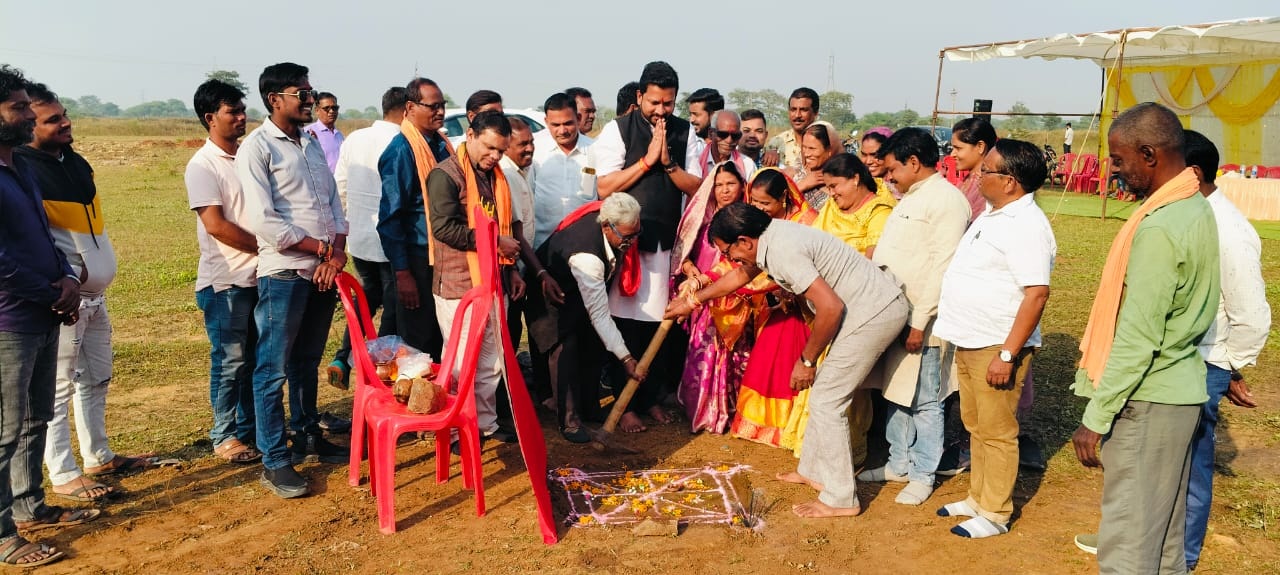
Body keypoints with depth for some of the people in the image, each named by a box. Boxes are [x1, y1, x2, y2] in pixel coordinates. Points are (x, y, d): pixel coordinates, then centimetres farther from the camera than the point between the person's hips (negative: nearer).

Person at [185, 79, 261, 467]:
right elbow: (216, 224, -15)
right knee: (230, 361, 2)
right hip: (226, 281, -6)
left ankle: (249, 429, 25)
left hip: (260, 275, 6)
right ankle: (224, 437, 16)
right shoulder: (202, 165, -8)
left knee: (257, 359, 12)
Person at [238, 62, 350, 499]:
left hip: (324, 271, 7)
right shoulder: (257, 147, -8)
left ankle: (307, 436, 32)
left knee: (308, 362, 18)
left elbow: (333, 199, 12)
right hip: (284, 274, -7)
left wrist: (337, 250, -5)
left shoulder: (312, 142, 14)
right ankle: (275, 462, 8)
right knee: (274, 370, 1)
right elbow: (263, 220, -16)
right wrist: (320, 248, -11)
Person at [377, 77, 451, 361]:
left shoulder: (441, 144, 9)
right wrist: (402, 273, -17)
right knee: (417, 345, 3)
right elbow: (390, 216, -14)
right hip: (418, 259, -7)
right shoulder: (402, 150, -13)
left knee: (441, 339, 16)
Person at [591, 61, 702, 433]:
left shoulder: (685, 133, 9)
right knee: (627, 322, 0)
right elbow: (604, 188, -9)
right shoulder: (617, 130, -1)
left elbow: (696, 187, 5)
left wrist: (668, 162, -10)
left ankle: (652, 397, 19)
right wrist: (646, 160, -12)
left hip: (668, 242, 3)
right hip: (627, 239, -3)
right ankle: (627, 404, 12)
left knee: (660, 322, 4)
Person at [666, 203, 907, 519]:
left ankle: (839, 499, 4)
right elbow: (741, 274, 28)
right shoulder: (771, 237, 8)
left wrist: (807, 360, -13)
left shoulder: (783, 251, -23)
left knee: (826, 400, -4)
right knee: (823, 394, 18)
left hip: (875, 313, -10)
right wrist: (693, 300, 34)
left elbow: (831, 307, -26)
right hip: (877, 306, 10)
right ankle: (813, 470, 30)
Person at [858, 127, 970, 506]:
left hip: (920, 322, -9)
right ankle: (899, 464, 30)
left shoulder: (947, 200, -14)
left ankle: (923, 475, 16)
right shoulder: (909, 198, 16)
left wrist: (920, 321, -21)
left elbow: (942, 268, -19)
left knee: (924, 402, 4)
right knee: (894, 394, 17)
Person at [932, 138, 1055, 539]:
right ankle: (978, 498, 31)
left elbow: (1037, 293, -24)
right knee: (976, 427, 18)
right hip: (968, 342, 9)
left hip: (996, 347, -9)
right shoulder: (992, 214, 11)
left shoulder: (1026, 225, -19)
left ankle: (995, 513, 15)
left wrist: (1007, 354, -25)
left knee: (996, 433, 3)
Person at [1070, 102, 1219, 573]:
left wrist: (1095, 417, -18)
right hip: (1181, 388, 9)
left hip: (1148, 398, -9)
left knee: (1128, 535, -2)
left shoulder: (1159, 228, -21)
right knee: (1165, 524, 18)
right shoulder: (1196, 208, 8)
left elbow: (1138, 338, -23)